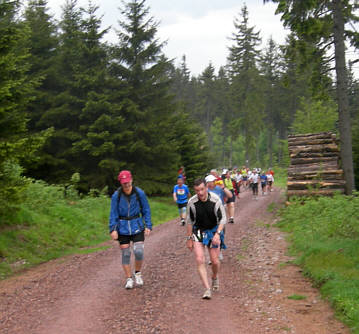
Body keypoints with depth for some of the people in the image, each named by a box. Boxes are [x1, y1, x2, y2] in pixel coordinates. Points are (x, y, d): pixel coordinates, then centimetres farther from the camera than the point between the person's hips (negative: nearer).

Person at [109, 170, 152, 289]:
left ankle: (138, 273, 15)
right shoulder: (116, 195, -6)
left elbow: (146, 210, 2)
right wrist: (113, 229, -9)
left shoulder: (139, 193, -6)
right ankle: (129, 279, 17)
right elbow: (113, 213, -1)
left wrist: (148, 226, -4)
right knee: (125, 254, 3)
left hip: (137, 227, 0)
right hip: (123, 228, 0)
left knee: (138, 252, -11)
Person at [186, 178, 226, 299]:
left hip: (214, 231, 0)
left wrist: (217, 234, -23)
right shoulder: (192, 202, -14)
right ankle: (207, 289, -12)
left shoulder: (216, 200, -18)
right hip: (198, 231, 0)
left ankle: (215, 277, 37)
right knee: (200, 260, -14)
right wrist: (189, 238, 2)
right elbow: (189, 221, 0)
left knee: (215, 261, 3)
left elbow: (223, 218, -10)